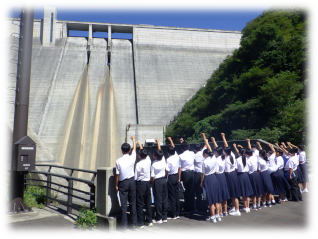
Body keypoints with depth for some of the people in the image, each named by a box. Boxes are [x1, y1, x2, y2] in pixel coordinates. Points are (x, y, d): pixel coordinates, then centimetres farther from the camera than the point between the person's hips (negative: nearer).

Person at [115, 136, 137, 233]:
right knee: (133, 203, 11)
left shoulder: (118, 161, -13)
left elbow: (117, 175, -7)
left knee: (123, 205, 1)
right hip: (132, 181, 2)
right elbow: (134, 148, 14)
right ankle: (133, 225, 16)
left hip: (123, 183, -2)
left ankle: (124, 227, 5)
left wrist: (116, 185, 6)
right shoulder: (132, 158, -7)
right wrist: (133, 139, 29)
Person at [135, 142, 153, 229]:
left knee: (140, 204, 1)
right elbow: (145, 153, 20)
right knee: (148, 202, 15)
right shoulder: (148, 160, -1)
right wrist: (140, 145, 32)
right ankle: (149, 221, 24)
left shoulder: (138, 164, -17)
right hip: (148, 182, 6)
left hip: (140, 183, -6)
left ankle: (140, 223, 6)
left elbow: (135, 177, -13)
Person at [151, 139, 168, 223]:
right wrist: (158, 143, 25)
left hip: (157, 181, -6)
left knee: (158, 199, 2)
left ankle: (159, 218, 9)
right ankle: (164, 217, 19)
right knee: (164, 198, 11)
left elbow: (153, 176, -13)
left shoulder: (154, 164, -17)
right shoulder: (163, 160, -4)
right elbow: (160, 152, 14)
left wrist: (152, 184, 3)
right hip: (164, 180, 6)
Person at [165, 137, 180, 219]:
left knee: (171, 196, 0)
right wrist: (170, 140, 31)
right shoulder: (176, 156, 0)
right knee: (176, 195, 12)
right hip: (176, 176, 7)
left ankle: (172, 215, 5)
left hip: (170, 177, -7)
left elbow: (167, 171, -17)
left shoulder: (169, 159, -18)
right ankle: (177, 213, 20)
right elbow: (174, 148, 19)